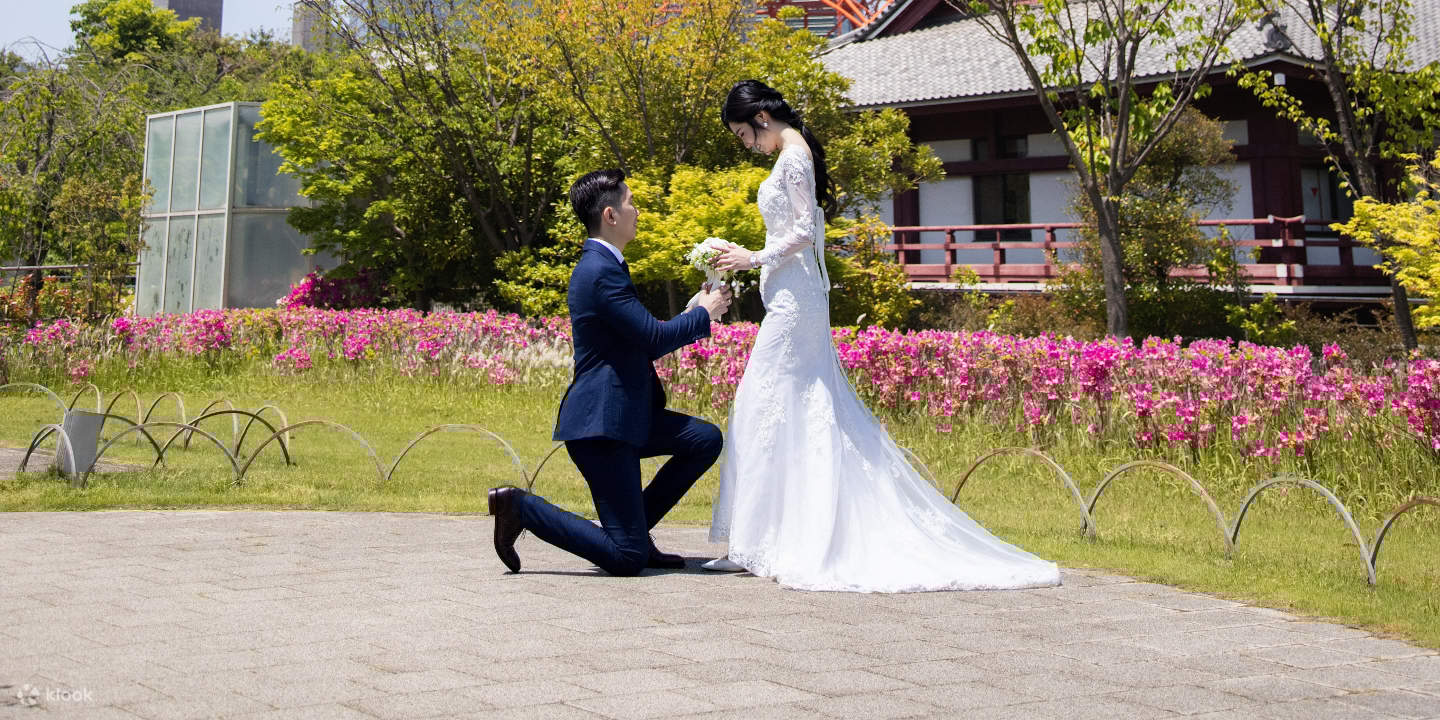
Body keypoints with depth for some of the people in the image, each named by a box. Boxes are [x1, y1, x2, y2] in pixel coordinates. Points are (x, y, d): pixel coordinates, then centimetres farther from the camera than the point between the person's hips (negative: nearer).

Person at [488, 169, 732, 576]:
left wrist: (697, 317, 16)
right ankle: (520, 507, -2)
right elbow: (654, 338, -17)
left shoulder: (601, 264, 16)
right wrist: (704, 313, -1)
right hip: (601, 422, -10)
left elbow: (640, 344, 21)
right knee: (626, 559, -10)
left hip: (623, 414, 10)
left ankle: (634, 530, 11)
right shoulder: (602, 272, -18)